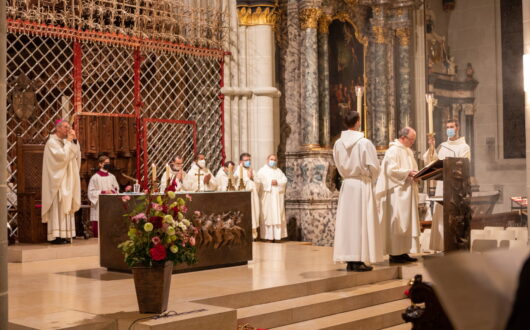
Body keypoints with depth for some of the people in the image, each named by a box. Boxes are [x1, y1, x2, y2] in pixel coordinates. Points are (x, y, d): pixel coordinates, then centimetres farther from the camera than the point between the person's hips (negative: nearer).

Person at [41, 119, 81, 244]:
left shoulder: (65, 141, 16)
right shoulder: (52, 142, -8)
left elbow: (77, 155, 10)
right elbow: (63, 156, -20)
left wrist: (74, 140, 2)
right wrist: (69, 141, -11)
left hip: (66, 181, 8)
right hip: (57, 180, -8)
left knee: (66, 207, 6)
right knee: (57, 207, -11)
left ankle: (64, 234, 8)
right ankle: (56, 236, -11)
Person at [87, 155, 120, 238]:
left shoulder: (112, 177, 11)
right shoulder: (95, 177, -1)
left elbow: (117, 189, 15)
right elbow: (91, 192, -6)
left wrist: (113, 192, -8)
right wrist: (103, 192, -15)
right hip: (99, 205, -3)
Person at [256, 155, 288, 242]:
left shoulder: (279, 171, 19)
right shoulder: (262, 170, 7)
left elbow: (285, 180, 7)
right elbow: (258, 180, -7)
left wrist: (277, 182, -10)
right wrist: (270, 182, -10)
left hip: (277, 197, 4)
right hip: (267, 197, -4)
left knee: (277, 215, -1)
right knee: (267, 215, -7)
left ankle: (277, 235, 0)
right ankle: (268, 235, -8)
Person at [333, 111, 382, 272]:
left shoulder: (338, 143, 3)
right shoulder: (364, 142, -11)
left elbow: (339, 166, 10)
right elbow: (373, 166, -9)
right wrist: (370, 179, 10)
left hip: (346, 185, 5)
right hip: (362, 184, -5)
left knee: (347, 220, 7)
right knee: (361, 221, 0)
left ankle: (349, 260, 10)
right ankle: (358, 260, -1)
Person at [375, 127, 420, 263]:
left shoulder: (408, 151, 18)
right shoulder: (393, 151, -11)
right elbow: (392, 170, -19)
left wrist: (416, 174, 3)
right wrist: (408, 173, -23)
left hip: (406, 193, 10)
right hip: (396, 193, -9)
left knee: (406, 222, 9)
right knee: (396, 222, -7)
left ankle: (403, 252, 13)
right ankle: (394, 253, -3)